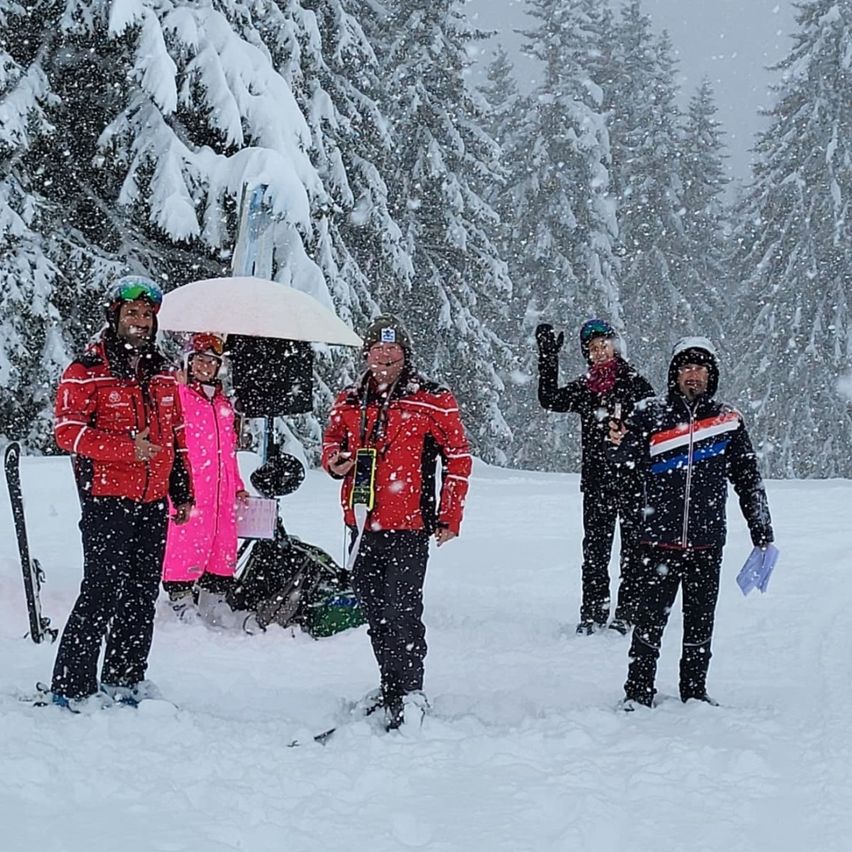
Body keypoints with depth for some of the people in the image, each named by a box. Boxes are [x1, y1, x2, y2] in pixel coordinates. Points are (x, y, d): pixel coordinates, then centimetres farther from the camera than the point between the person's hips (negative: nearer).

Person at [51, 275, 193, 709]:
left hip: (153, 503, 7)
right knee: (101, 593, -10)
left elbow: (176, 437, 22)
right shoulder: (86, 372, -5)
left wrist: (182, 492, 17)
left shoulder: (161, 374, 15)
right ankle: (72, 685, -3)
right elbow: (67, 431, -13)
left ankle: (124, 679, 20)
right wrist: (128, 449, -21)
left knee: (142, 595, 10)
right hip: (107, 500, -6)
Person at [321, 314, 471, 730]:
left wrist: (449, 517, -4)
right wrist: (334, 461, 0)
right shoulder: (348, 402, 11)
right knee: (374, 609, 12)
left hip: (409, 527, -6)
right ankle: (390, 684, 25)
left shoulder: (432, 401, -3)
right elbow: (332, 442, 25)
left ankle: (411, 692, -3)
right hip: (363, 525, 6)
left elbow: (458, 459, -1)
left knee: (401, 609, -11)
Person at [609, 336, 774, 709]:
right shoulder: (651, 413, 3)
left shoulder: (728, 420, 7)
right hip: (659, 541, -2)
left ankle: (694, 692, 21)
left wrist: (762, 534, 12)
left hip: (706, 545, 2)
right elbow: (633, 454, -9)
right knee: (650, 619, -1)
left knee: (700, 622, 9)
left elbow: (749, 480, 12)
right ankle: (638, 692, 9)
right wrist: (622, 441, -31)